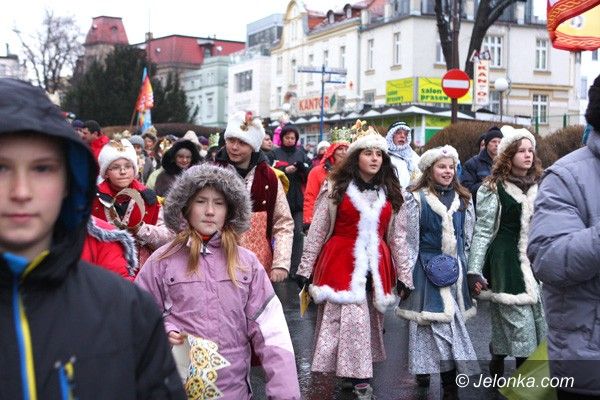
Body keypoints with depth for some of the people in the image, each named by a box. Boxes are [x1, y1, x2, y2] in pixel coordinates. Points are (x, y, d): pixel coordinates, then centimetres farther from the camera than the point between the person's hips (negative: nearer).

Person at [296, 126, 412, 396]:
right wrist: (305, 269, -1)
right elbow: (316, 232, 1)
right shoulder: (336, 188, 0)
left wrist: (405, 276, 8)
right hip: (341, 264, -3)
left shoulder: (392, 193, 9)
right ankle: (358, 378, -3)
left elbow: (398, 238, 11)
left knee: (369, 321, 7)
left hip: (375, 267, 4)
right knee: (351, 320, -12)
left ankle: (357, 377, 20)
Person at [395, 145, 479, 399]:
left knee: (452, 320, 5)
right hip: (427, 269, -4)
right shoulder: (417, 199, -6)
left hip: (455, 270, 4)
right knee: (437, 321, -5)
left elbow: (469, 239, 14)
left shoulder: (463, 200, 8)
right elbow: (410, 240, -5)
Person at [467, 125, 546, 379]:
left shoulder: (538, 186, 12)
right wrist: (474, 271, -10)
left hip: (535, 261, 6)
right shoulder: (494, 188, -5)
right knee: (518, 320, -8)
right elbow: (483, 231, -6)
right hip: (506, 260, -6)